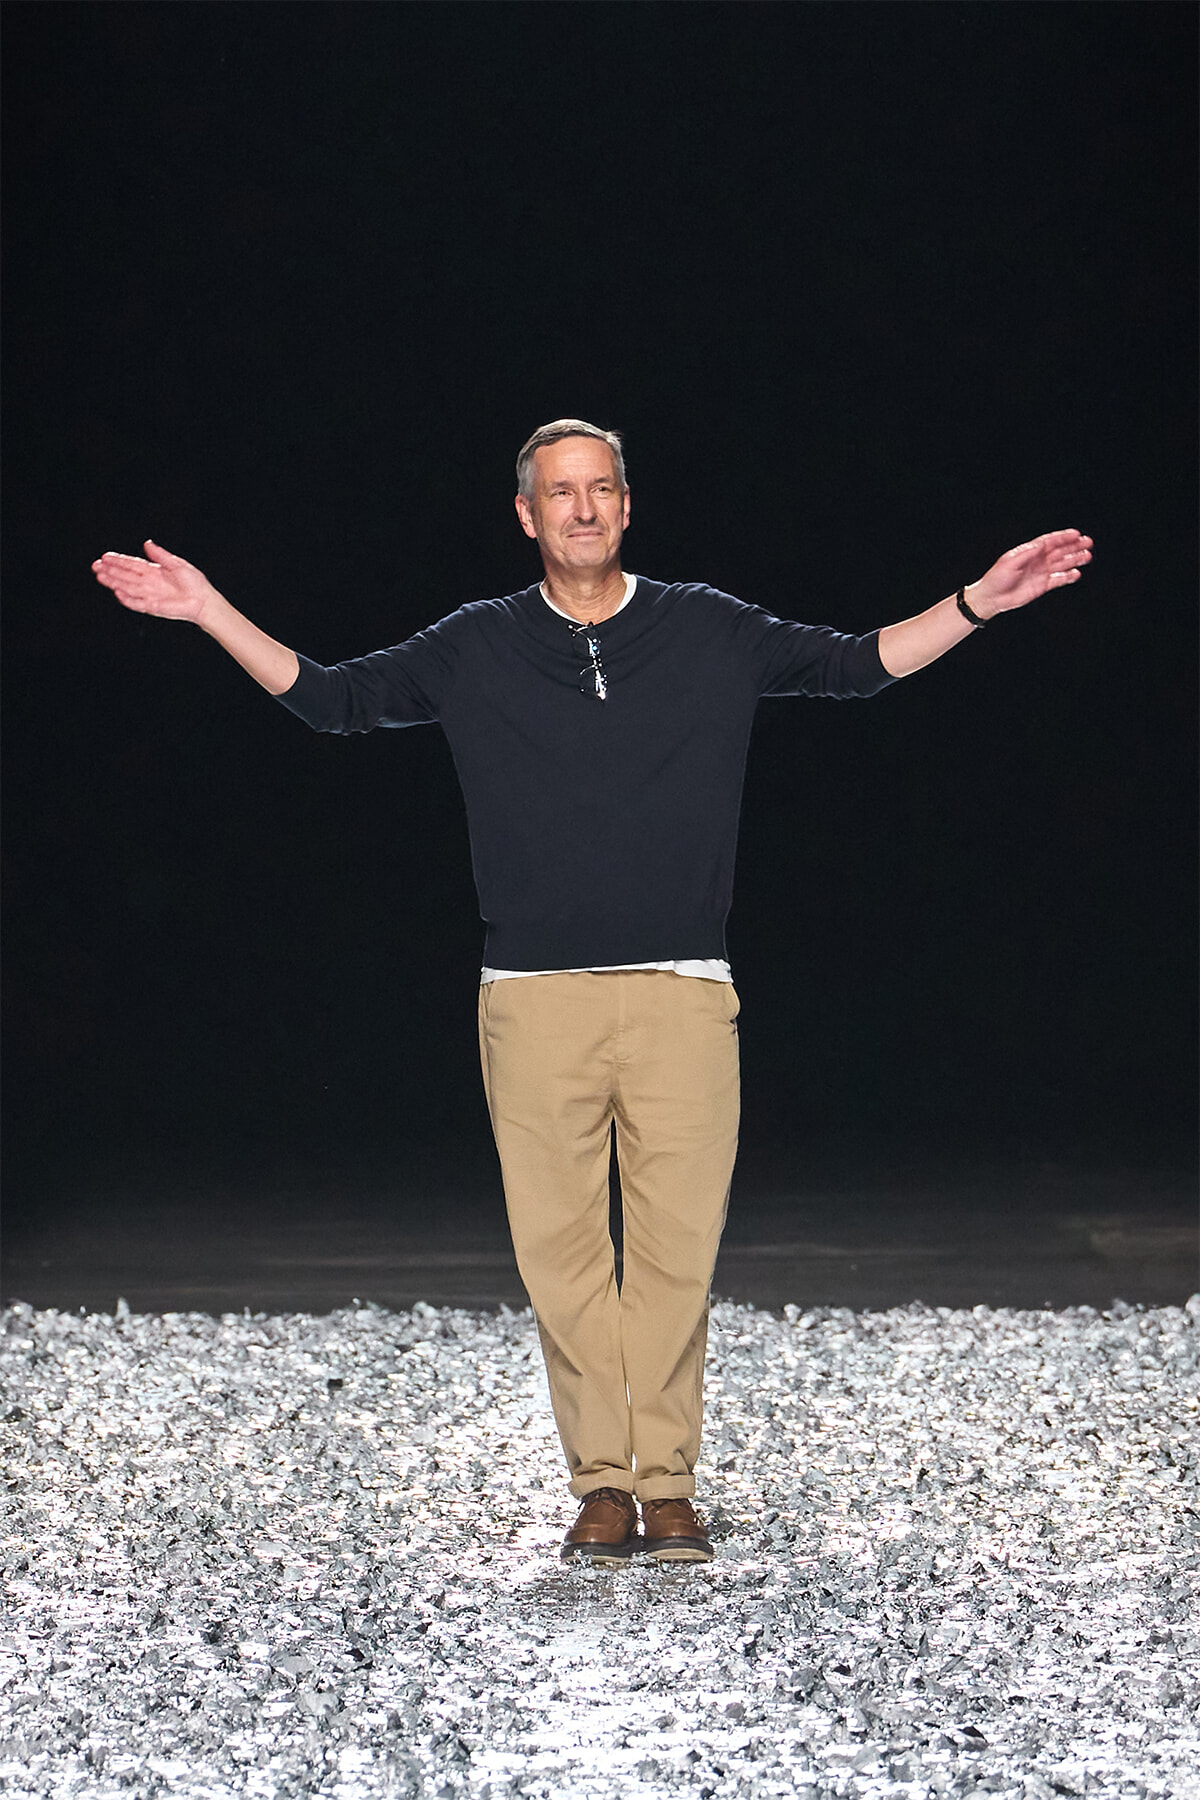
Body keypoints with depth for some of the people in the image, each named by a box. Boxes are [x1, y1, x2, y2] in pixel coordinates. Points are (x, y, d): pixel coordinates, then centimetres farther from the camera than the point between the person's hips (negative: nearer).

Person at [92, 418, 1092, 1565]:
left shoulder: (711, 632, 10)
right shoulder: (477, 649, 10)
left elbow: (858, 664, 16)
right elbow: (332, 699, 15)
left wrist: (981, 602, 7)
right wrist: (212, 615, 7)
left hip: (682, 996, 0)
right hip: (534, 999, 0)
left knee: (677, 1246, -2)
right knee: (561, 1252, -1)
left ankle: (667, 1483, 7)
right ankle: (603, 1483, 9)